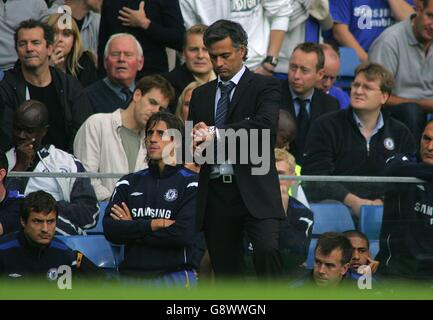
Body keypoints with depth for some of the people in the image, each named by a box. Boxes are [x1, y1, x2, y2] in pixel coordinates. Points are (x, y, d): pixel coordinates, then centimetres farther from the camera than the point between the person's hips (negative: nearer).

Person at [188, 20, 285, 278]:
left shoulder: (264, 86, 3)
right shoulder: (201, 95, 19)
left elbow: (265, 124, -16)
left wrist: (215, 133, -16)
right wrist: (195, 143, -8)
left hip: (253, 191, -4)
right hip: (215, 193, 5)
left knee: (268, 249, -26)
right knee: (225, 271, 4)